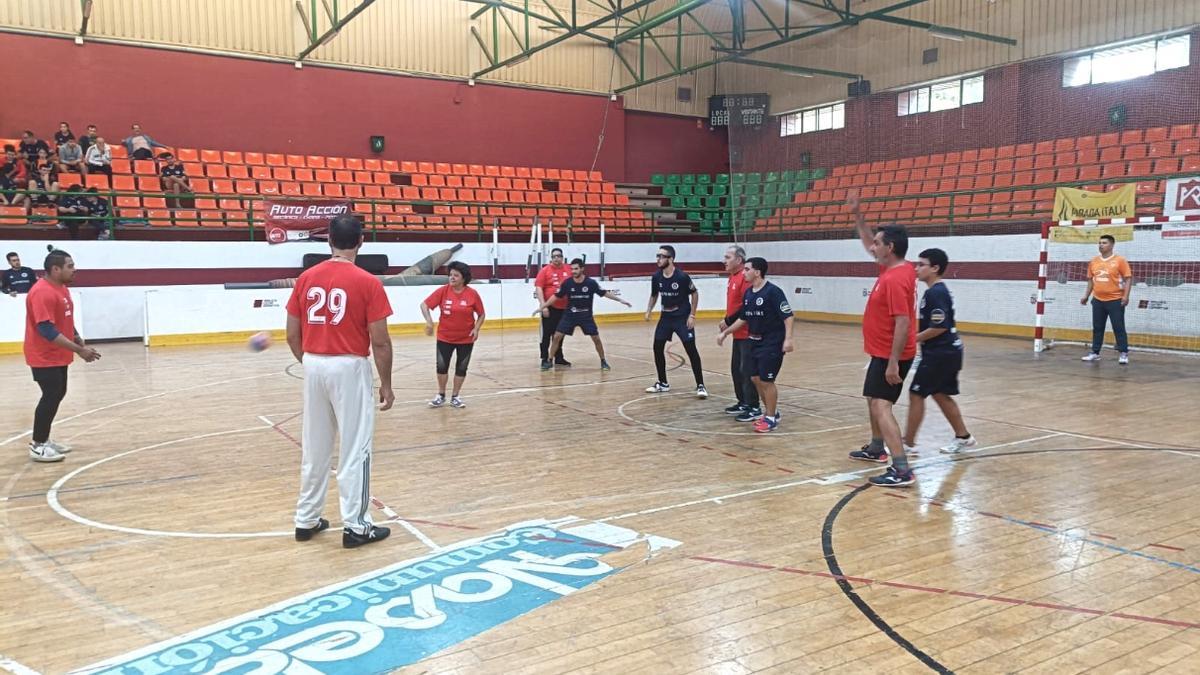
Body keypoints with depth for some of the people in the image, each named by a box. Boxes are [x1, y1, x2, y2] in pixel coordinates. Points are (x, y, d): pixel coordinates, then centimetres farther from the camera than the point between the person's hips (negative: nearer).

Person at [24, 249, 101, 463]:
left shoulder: (62, 288, 8)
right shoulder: (42, 293, -23)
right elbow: (47, 330, -27)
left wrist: (81, 343, 9)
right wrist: (79, 350, -26)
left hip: (58, 355, 10)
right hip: (45, 357, -10)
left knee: (57, 394, 14)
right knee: (51, 396, -7)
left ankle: (41, 439, 25)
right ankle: (37, 446, 3)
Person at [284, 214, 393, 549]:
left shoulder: (306, 278, 3)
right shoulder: (368, 283, -10)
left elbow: (292, 335, 7)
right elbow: (380, 342, -10)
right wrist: (386, 384, -1)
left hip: (314, 366, 5)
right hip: (349, 368, -5)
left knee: (314, 449, 15)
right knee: (355, 450, 4)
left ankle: (306, 520, 25)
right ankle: (355, 526, 9)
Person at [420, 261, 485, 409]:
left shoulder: (472, 294, -11)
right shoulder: (443, 291, -10)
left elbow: (481, 314, -1)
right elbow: (424, 305, -8)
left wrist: (476, 329, -15)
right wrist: (429, 320, -22)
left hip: (466, 339, 0)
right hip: (445, 338, 0)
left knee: (461, 368, 9)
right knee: (441, 366, 4)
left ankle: (455, 397, 24)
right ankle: (441, 396, 23)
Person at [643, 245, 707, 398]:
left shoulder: (682, 276, -20)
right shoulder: (656, 277, -5)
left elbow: (695, 294, -8)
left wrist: (692, 315, -11)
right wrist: (648, 311, 1)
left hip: (682, 317, -6)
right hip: (665, 316, 6)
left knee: (691, 350, -9)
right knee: (657, 348, 5)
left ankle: (700, 386, -2)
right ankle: (663, 383, 20)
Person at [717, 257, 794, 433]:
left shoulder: (773, 291, -16)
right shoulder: (748, 293, 8)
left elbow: (788, 316, -19)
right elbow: (742, 318, 19)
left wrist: (788, 339, -29)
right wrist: (725, 332, 19)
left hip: (771, 344, -8)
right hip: (755, 342, 8)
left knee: (766, 381, -5)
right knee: (755, 378, 11)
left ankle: (772, 419, 8)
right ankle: (772, 413, 26)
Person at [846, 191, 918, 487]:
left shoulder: (895, 280, -24)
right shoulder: (893, 268, 5)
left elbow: (903, 323, -27)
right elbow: (868, 245, 23)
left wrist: (893, 363, -28)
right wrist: (857, 215, 16)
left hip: (889, 355, -11)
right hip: (883, 353, 11)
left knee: (881, 406, -16)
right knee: (874, 399, 25)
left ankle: (901, 470, -21)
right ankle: (876, 449, 42)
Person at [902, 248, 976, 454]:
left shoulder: (935, 293, -19)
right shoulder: (938, 291, 13)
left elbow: (939, 327, -25)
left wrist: (913, 339, -17)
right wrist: (916, 337, 15)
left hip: (940, 354, -10)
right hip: (947, 352, 10)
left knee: (916, 394, -3)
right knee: (940, 395, 18)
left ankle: (908, 443, 4)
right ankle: (963, 437, 27)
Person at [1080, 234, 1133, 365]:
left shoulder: (1120, 260, -6)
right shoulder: (1093, 261, 8)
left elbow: (1128, 278, -7)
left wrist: (1126, 296, -16)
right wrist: (1086, 296, 13)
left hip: (1115, 300, -5)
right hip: (1098, 300, 5)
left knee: (1118, 328, -2)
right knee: (1097, 328, 9)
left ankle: (1123, 353, 4)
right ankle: (1095, 352, 16)